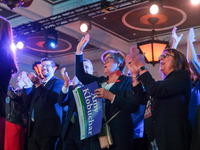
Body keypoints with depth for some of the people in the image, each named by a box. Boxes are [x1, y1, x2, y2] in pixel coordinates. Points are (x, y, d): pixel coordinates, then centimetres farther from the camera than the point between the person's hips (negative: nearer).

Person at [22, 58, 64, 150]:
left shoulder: (58, 82, 0)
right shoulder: (36, 84, 19)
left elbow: (50, 100, -16)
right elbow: (27, 104, 11)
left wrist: (39, 85, -14)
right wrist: (27, 85, 1)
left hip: (48, 129, -6)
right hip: (33, 129, 6)